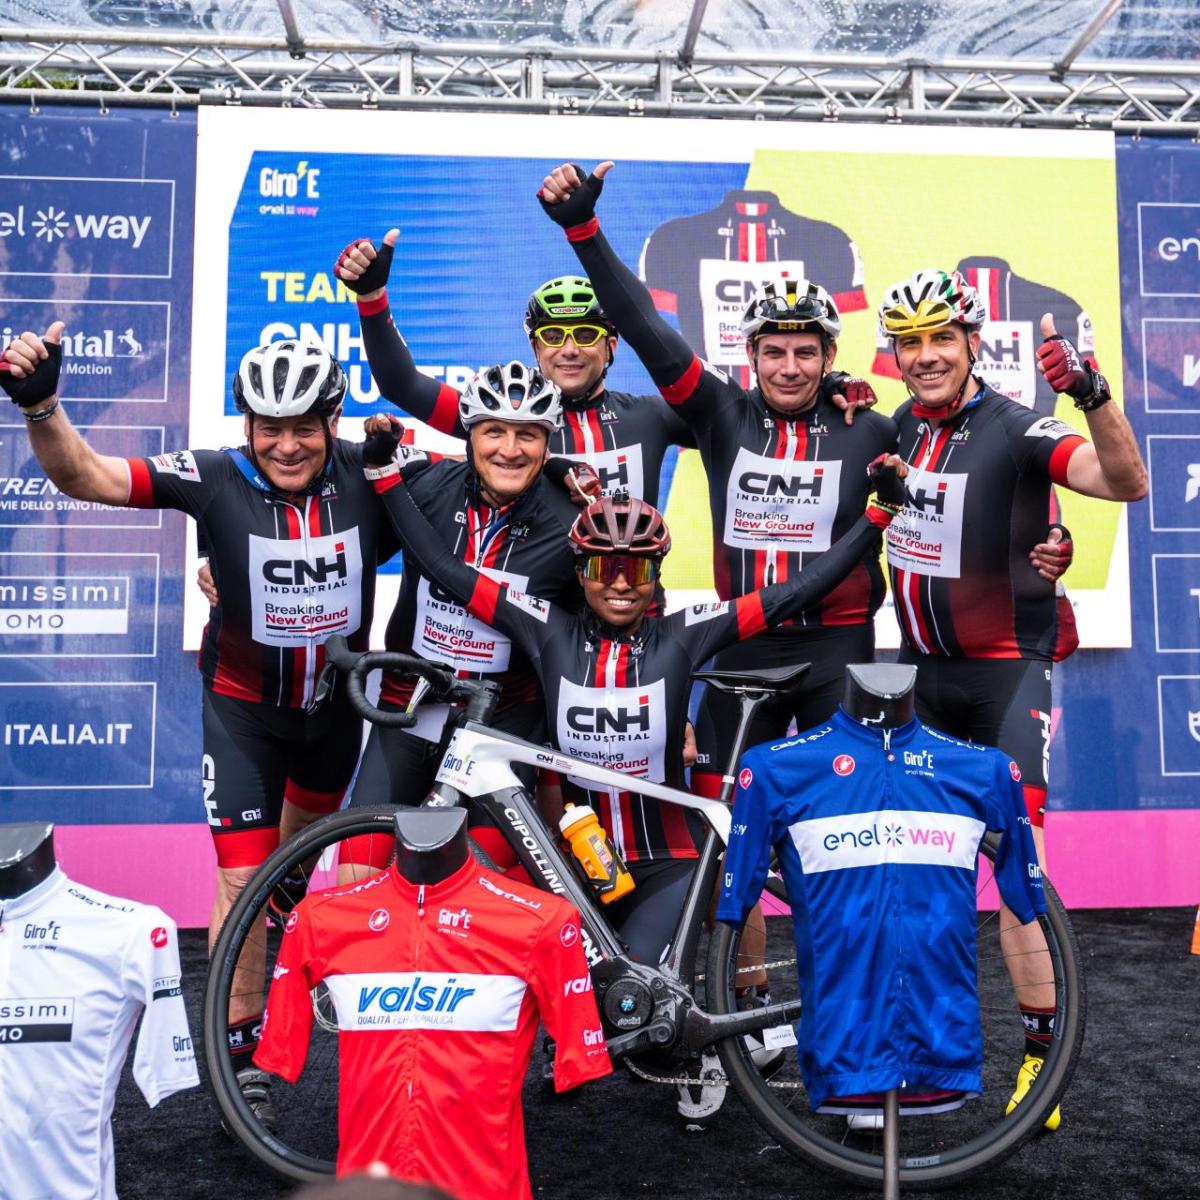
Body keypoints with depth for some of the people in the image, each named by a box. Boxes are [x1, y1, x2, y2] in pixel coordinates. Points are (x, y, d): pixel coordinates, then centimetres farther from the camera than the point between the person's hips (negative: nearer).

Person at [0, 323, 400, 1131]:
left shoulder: (366, 473, -18)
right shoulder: (216, 480, -25)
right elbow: (83, 475, -32)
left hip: (335, 694, 4)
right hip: (245, 703, -3)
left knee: (304, 835, 30)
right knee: (241, 877, -6)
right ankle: (242, 1055, 13)